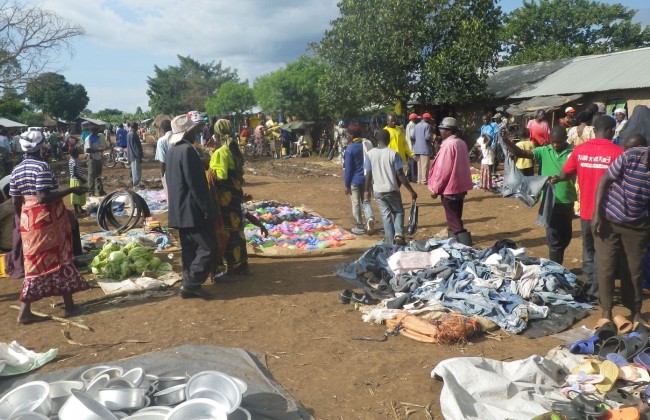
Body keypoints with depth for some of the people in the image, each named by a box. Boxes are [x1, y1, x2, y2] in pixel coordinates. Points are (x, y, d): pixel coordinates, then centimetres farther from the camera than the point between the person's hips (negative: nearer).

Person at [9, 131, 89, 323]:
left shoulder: (17, 170, 9)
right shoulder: (42, 166, -15)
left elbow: (15, 203, 11)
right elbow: (44, 197, -22)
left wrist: (24, 219, 23)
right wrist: (71, 190, -18)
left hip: (28, 220, 7)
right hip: (48, 219, -7)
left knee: (35, 263, 12)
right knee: (60, 259, 5)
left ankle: (25, 311, 11)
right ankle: (69, 306, 13)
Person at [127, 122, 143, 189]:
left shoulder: (129, 134, 12)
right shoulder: (134, 135, -20)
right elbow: (136, 146, -22)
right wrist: (139, 156, -20)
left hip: (131, 155, 10)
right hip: (135, 155, -10)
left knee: (134, 170, 16)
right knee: (137, 170, -4)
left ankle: (136, 184, 24)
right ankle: (136, 185, 0)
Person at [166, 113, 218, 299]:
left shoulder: (172, 150, 13)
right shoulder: (187, 150, -18)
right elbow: (196, 184, -21)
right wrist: (209, 209, -17)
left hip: (179, 209, 10)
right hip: (192, 209, -10)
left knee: (189, 248, 13)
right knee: (208, 247, -3)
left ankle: (189, 285, 17)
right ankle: (190, 284, -1)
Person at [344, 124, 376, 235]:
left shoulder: (350, 149, -15)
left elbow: (348, 168, -14)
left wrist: (346, 185, -7)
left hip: (355, 180, -5)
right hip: (367, 179, 5)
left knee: (356, 204, 6)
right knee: (366, 201, 15)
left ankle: (359, 227, 12)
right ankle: (370, 218, -9)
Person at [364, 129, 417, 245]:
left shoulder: (370, 154, -4)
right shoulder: (393, 154, -10)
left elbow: (368, 174, -1)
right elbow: (400, 175, -11)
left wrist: (367, 190, 13)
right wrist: (411, 191, -6)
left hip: (378, 191, 2)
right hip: (392, 189, -2)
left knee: (385, 216, 10)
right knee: (399, 212, 17)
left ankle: (391, 242, 11)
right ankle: (399, 234, -2)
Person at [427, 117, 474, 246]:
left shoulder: (448, 145, -19)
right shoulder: (461, 143, 9)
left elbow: (443, 169, -20)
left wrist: (435, 188, -11)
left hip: (449, 187, -9)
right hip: (460, 186, 9)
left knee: (453, 221, -4)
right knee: (456, 218, 17)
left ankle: (465, 244, -9)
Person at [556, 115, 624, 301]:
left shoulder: (580, 149, -3)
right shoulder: (618, 152, -14)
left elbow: (565, 175, 5)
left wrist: (556, 179, 25)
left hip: (586, 210, 4)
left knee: (588, 250, 21)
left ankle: (589, 286, 30)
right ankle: (597, 292, 15)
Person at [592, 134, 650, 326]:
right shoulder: (630, 156, -18)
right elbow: (605, 181, -9)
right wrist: (597, 213, -13)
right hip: (609, 220, -2)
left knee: (635, 270, 9)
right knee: (607, 268, 4)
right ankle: (606, 311, 18)